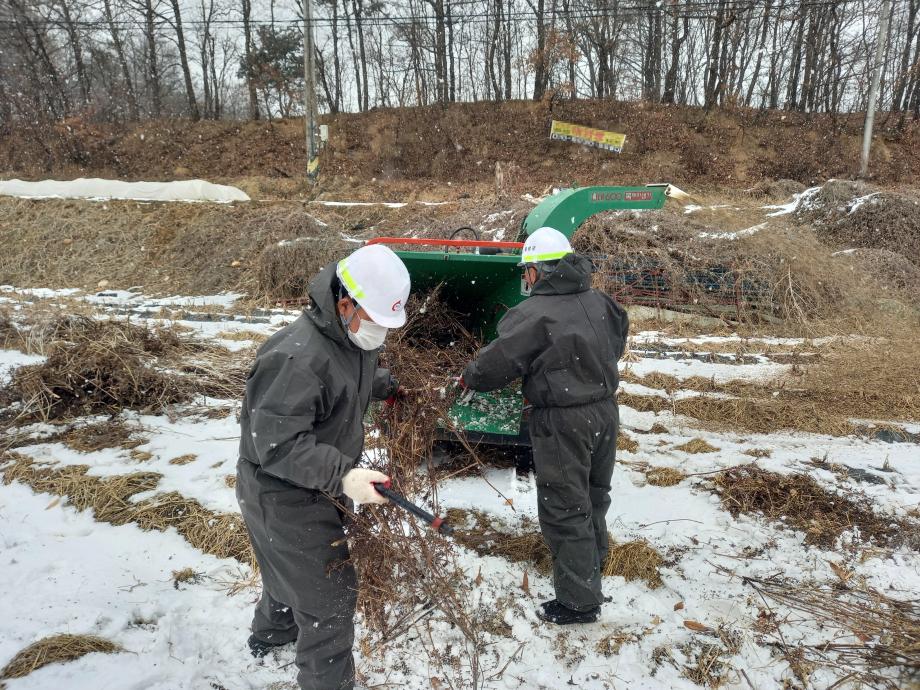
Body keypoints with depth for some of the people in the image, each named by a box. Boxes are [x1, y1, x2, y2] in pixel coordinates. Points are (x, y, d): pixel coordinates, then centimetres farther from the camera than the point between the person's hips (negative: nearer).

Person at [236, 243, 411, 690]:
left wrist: (390, 387, 6)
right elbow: (277, 445, -35)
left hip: (312, 486, 10)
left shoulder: (355, 335, -3)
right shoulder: (297, 359, -34)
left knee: (297, 567, 31)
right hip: (281, 494, -10)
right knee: (329, 592, 0)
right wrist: (343, 475, -41)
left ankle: (271, 633, 59)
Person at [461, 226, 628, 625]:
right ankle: (594, 560, 46)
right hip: (605, 410, 8)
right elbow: (617, 345, 17)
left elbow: (496, 363, -14)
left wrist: (468, 378, 6)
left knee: (564, 510, 4)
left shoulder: (534, 314, -19)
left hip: (563, 423, -8)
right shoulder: (599, 302, 3)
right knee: (593, 493, 25)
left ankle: (579, 601, 14)